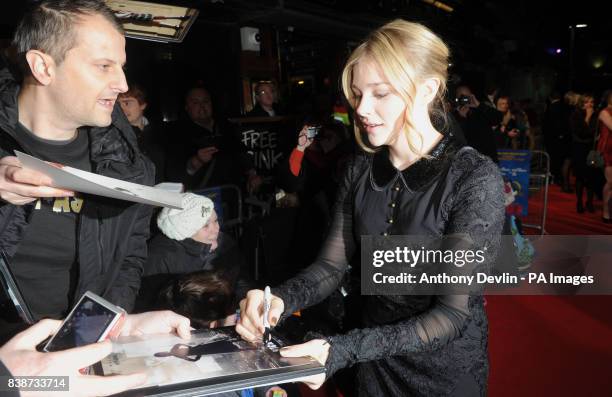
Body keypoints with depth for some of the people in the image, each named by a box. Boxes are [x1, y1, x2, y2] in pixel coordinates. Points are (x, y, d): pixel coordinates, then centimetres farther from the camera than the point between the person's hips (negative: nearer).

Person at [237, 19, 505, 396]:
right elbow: (332, 265, -5)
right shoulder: (361, 171, -6)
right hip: (375, 360, 5)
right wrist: (281, 298, -25)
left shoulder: (476, 178, -23)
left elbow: (453, 314, -23)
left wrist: (344, 350, -32)